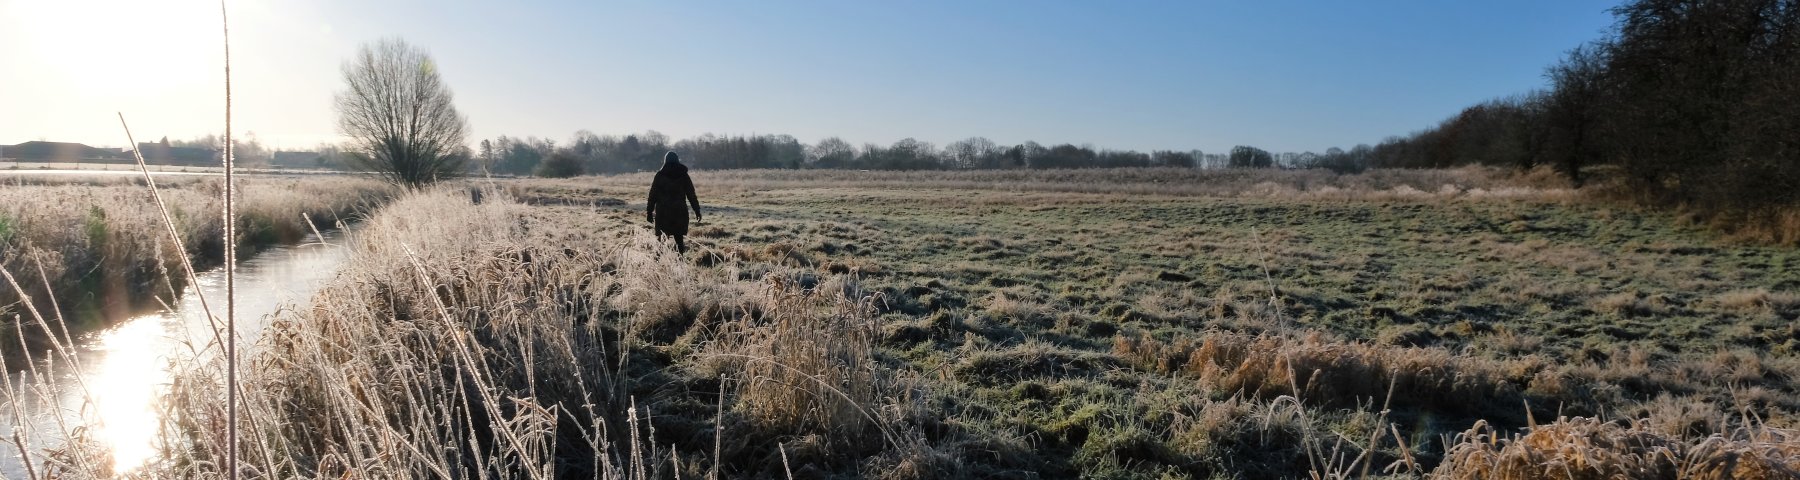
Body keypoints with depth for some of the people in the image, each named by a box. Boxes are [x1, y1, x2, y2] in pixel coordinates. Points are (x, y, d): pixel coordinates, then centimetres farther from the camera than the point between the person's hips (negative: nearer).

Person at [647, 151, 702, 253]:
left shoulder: (659, 175, 1)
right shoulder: (683, 175, 4)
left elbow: (652, 195, 0)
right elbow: (691, 195, 4)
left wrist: (649, 212, 4)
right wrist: (697, 211, 9)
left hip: (662, 212, -1)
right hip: (680, 212, 1)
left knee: (660, 237, 3)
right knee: (679, 237, 7)